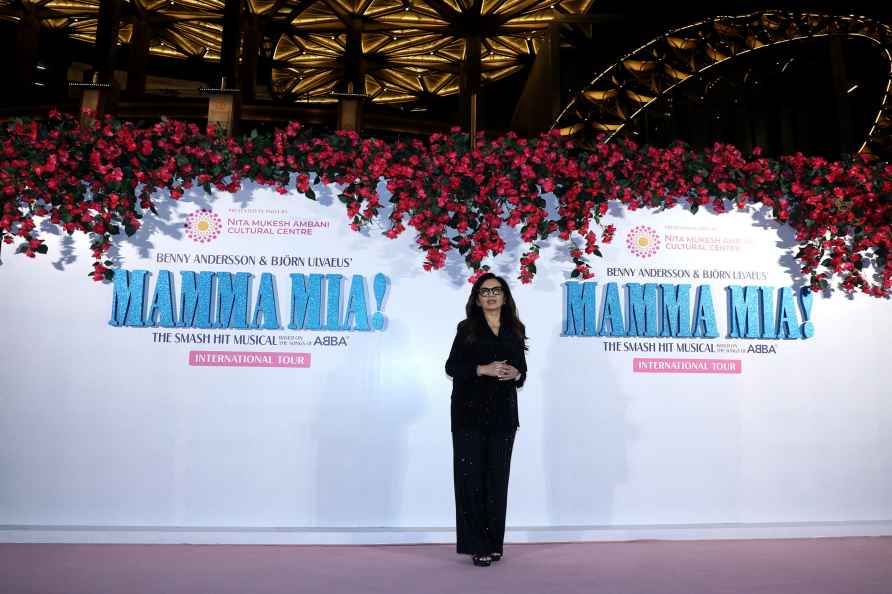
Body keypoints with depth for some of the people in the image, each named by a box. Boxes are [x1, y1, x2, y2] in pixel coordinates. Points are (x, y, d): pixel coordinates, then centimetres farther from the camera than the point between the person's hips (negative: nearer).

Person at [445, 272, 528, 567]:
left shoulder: (515, 330, 11)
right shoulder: (466, 328, 2)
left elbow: (522, 368, 16)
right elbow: (452, 366, -2)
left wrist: (516, 374, -7)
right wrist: (484, 369, -15)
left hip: (503, 412, 3)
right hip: (470, 411, -3)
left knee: (497, 476, 5)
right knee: (471, 475, -3)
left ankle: (494, 542, 16)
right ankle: (477, 544, 6)